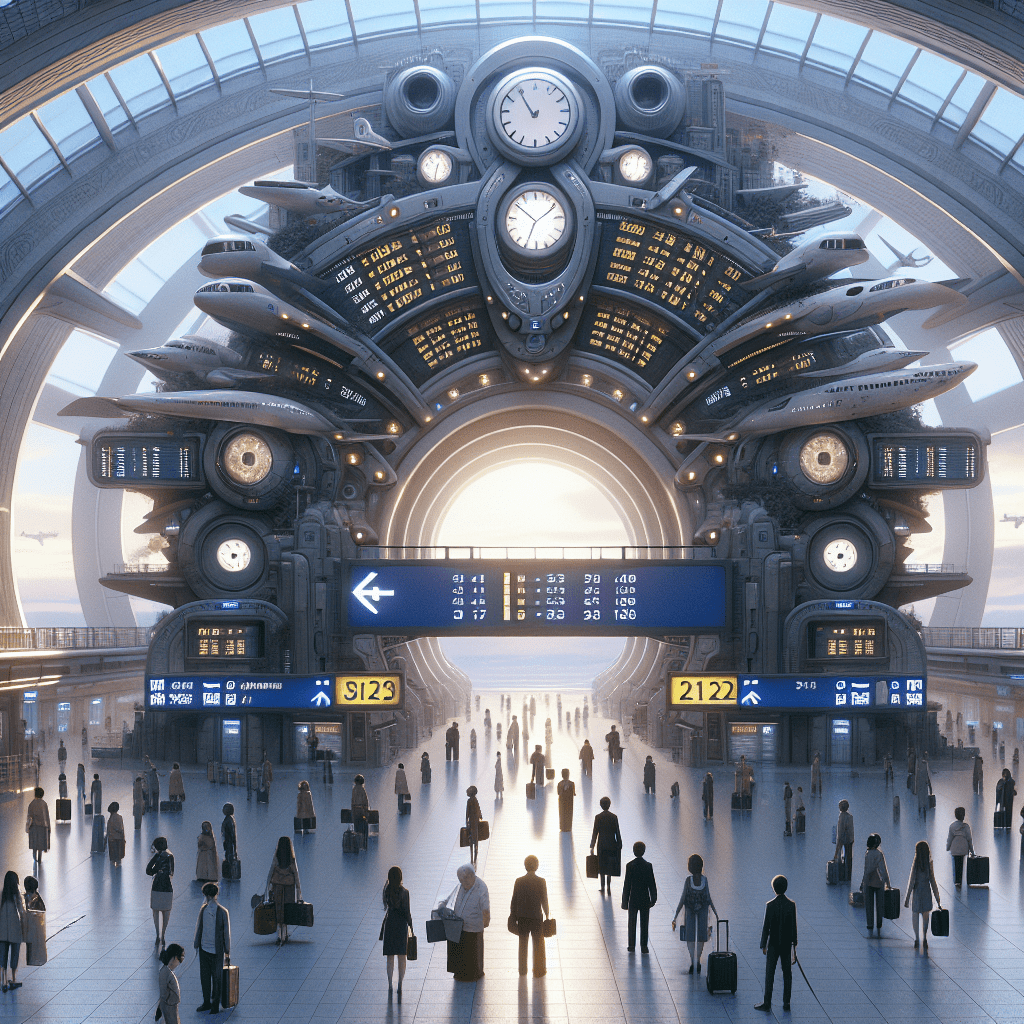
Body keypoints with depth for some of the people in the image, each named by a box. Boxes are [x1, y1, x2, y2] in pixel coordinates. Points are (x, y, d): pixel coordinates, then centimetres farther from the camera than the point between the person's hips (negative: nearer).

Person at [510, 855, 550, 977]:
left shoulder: (519, 881, -7)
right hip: (536, 917, -2)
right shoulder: (541, 882, -12)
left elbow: (514, 900, -1)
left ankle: (522, 971, 24)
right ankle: (539, 971, 19)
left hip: (522, 917, 2)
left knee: (523, 944, 16)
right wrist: (547, 915, 5)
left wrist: (513, 917, 9)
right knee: (538, 945, 12)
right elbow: (544, 901, -8)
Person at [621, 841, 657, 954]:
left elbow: (627, 884, -8)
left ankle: (631, 946, 17)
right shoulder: (648, 866, -8)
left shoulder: (630, 866, -11)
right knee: (644, 924, 8)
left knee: (632, 923, 12)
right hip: (645, 900, 0)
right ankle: (644, 948, 10)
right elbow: (652, 884, -3)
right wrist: (653, 898, 8)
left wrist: (625, 901, -1)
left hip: (633, 899, 0)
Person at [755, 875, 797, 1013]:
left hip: (773, 944, -2)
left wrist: (763, 945, 0)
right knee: (787, 974, 12)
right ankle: (786, 1003, 15)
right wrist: (794, 944, 10)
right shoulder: (791, 905, -6)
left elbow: (766, 927, -9)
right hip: (787, 944, 2)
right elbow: (794, 926, -1)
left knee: (769, 974, 3)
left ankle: (767, 1004, 3)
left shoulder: (770, 905, -13)